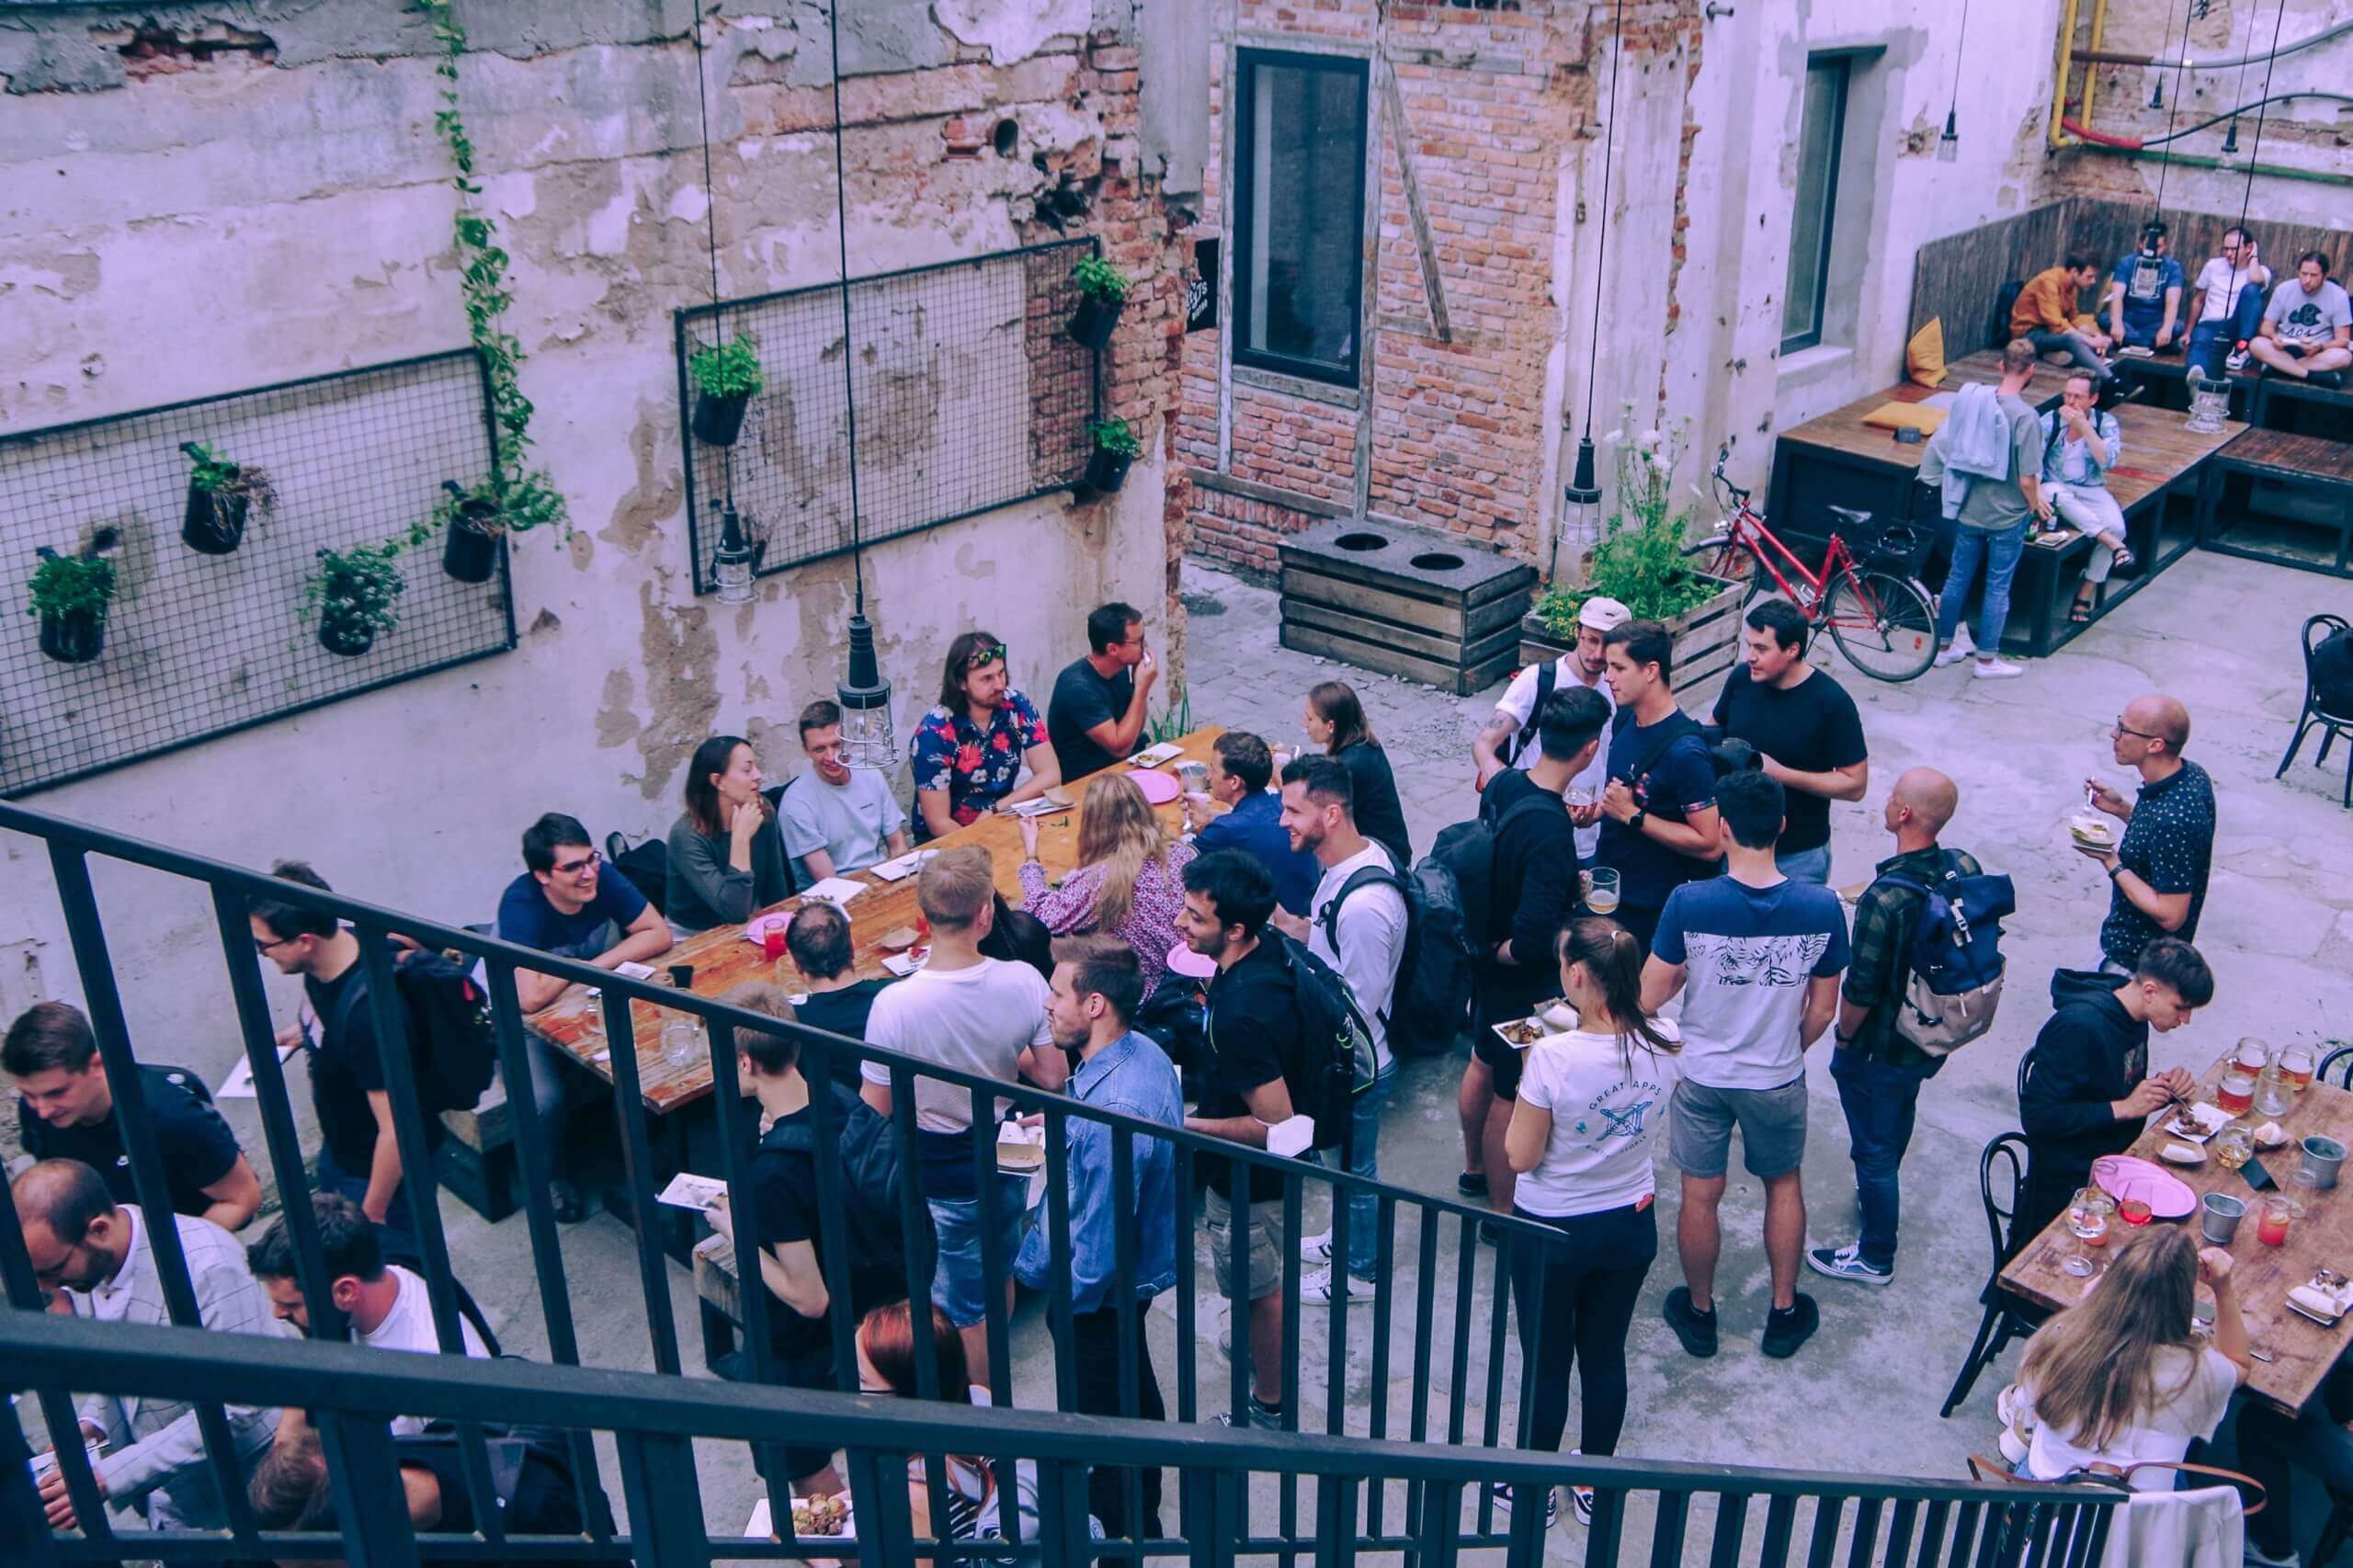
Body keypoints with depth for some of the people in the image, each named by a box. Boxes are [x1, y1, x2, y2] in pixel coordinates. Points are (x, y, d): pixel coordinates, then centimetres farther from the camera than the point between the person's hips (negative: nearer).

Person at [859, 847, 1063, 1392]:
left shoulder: (894, 1004, -29)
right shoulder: (1024, 981, -20)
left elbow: (875, 1111, -18)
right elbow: (1054, 1076, -9)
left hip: (940, 1176, -4)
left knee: (963, 1306, 16)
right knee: (999, 1272, 29)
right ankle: (991, 1369, 52)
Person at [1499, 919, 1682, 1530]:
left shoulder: (1554, 1056, -30)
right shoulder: (1666, 1044, -14)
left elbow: (1520, 1155, -19)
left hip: (1552, 1232, -4)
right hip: (1632, 1226, 5)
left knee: (1546, 1362, 15)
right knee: (1605, 1354, 22)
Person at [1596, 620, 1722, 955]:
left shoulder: (1685, 752, -25)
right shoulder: (1624, 720, 1)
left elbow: (1710, 845, -25)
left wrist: (1632, 815, -24)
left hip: (1652, 909, -8)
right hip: (1608, 888, 8)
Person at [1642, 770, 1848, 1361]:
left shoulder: (1688, 904, -23)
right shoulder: (1821, 909, -17)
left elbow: (1649, 999, -15)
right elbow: (1822, 1011, -5)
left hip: (1704, 1076, -1)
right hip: (1778, 1080, 1)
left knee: (1700, 1197, 17)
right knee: (1783, 1185, 25)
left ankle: (1699, 1313, 35)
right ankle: (1784, 1312, 37)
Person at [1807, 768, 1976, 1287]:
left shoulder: (1885, 899, -35)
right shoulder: (1967, 868, -14)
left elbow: (1860, 993, -26)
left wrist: (1845, 1037, -6)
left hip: (1879, 1052, -7)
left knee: (1874, 1146, 13)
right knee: (1899, 1113, 33)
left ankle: (1875, 1257, 31)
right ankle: (1880, 1191, 59)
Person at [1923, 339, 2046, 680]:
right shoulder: (2026, 417, -21)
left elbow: (1944, 441, 5)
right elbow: (2027, 479, -21)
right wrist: (2035, 505, 0)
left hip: (1969, 510, 5)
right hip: (2007, 516, -5)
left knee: (1958, 577, 17)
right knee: (1997, 587, 7)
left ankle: (1945, 646, 28)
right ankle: (1987, 659, 16)